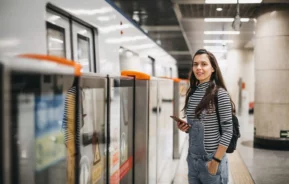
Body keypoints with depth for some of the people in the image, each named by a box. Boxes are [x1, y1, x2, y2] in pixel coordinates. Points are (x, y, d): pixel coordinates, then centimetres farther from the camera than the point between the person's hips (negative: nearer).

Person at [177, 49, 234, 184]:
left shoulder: (220, 94, -12)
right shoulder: (191, 93, 6)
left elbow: (227, 131, -13)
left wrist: (216, 161, -17)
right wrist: (185, 127, -3)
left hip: (211, 159, -6)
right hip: (192, 159, 6)